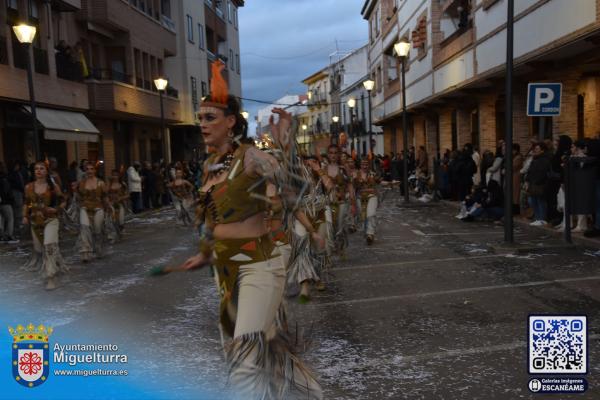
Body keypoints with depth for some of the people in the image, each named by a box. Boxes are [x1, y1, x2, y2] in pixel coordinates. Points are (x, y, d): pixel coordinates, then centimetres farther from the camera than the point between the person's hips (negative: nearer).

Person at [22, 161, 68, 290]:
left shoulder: (53, 187, -5)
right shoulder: (29, 187, 2)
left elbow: (62, 201, 2)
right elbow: (26, 203, 13)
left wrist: (56, 209, -14)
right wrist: (25, 216, 3)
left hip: (50, 220, -4)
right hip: (35, 221, 4)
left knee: (50, 245, -20)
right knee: (39, 248, 15)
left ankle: (51, 277, -15)